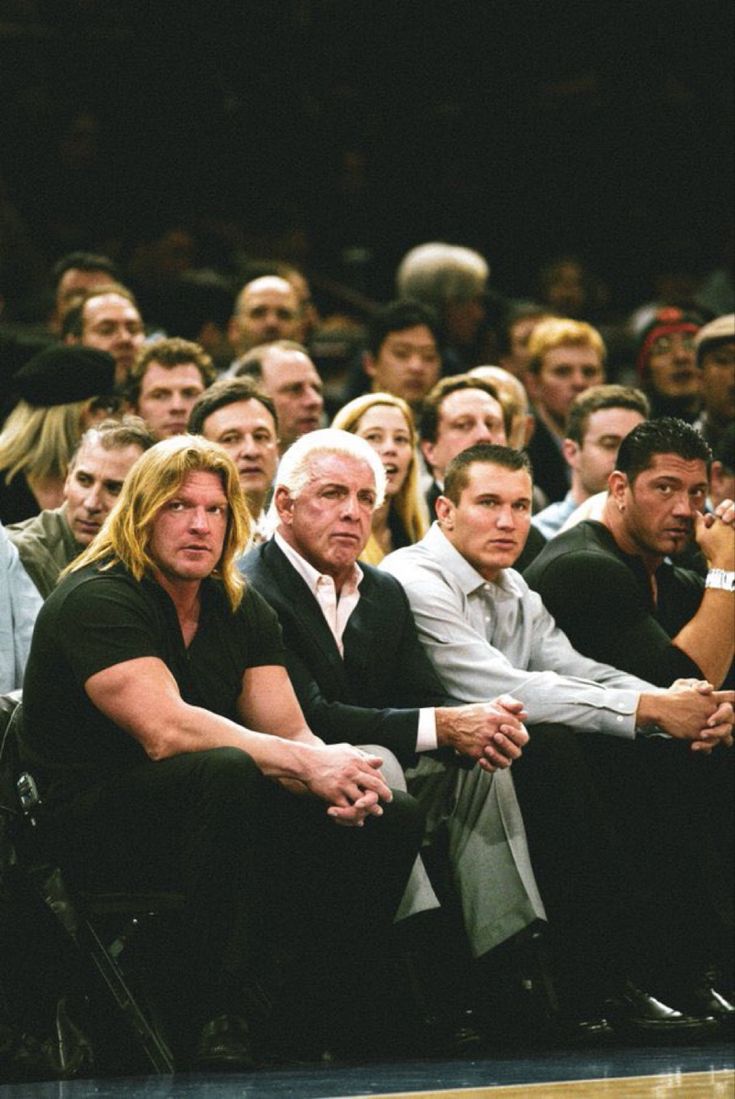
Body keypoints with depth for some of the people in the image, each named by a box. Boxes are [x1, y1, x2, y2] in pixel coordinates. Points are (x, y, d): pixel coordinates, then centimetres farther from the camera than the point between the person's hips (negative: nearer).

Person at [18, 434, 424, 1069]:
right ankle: (219, 1021, -35)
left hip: (215, 812, 7)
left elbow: (290, 734, 3)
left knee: (394, 818, -10)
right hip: (94, 821, -7)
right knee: (226, 771, -38)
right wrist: (307, 764, -32)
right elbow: (164, 730, -27)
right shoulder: (96, 600, -13)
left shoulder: (241, 609, 11)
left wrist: (340, 773, -22)